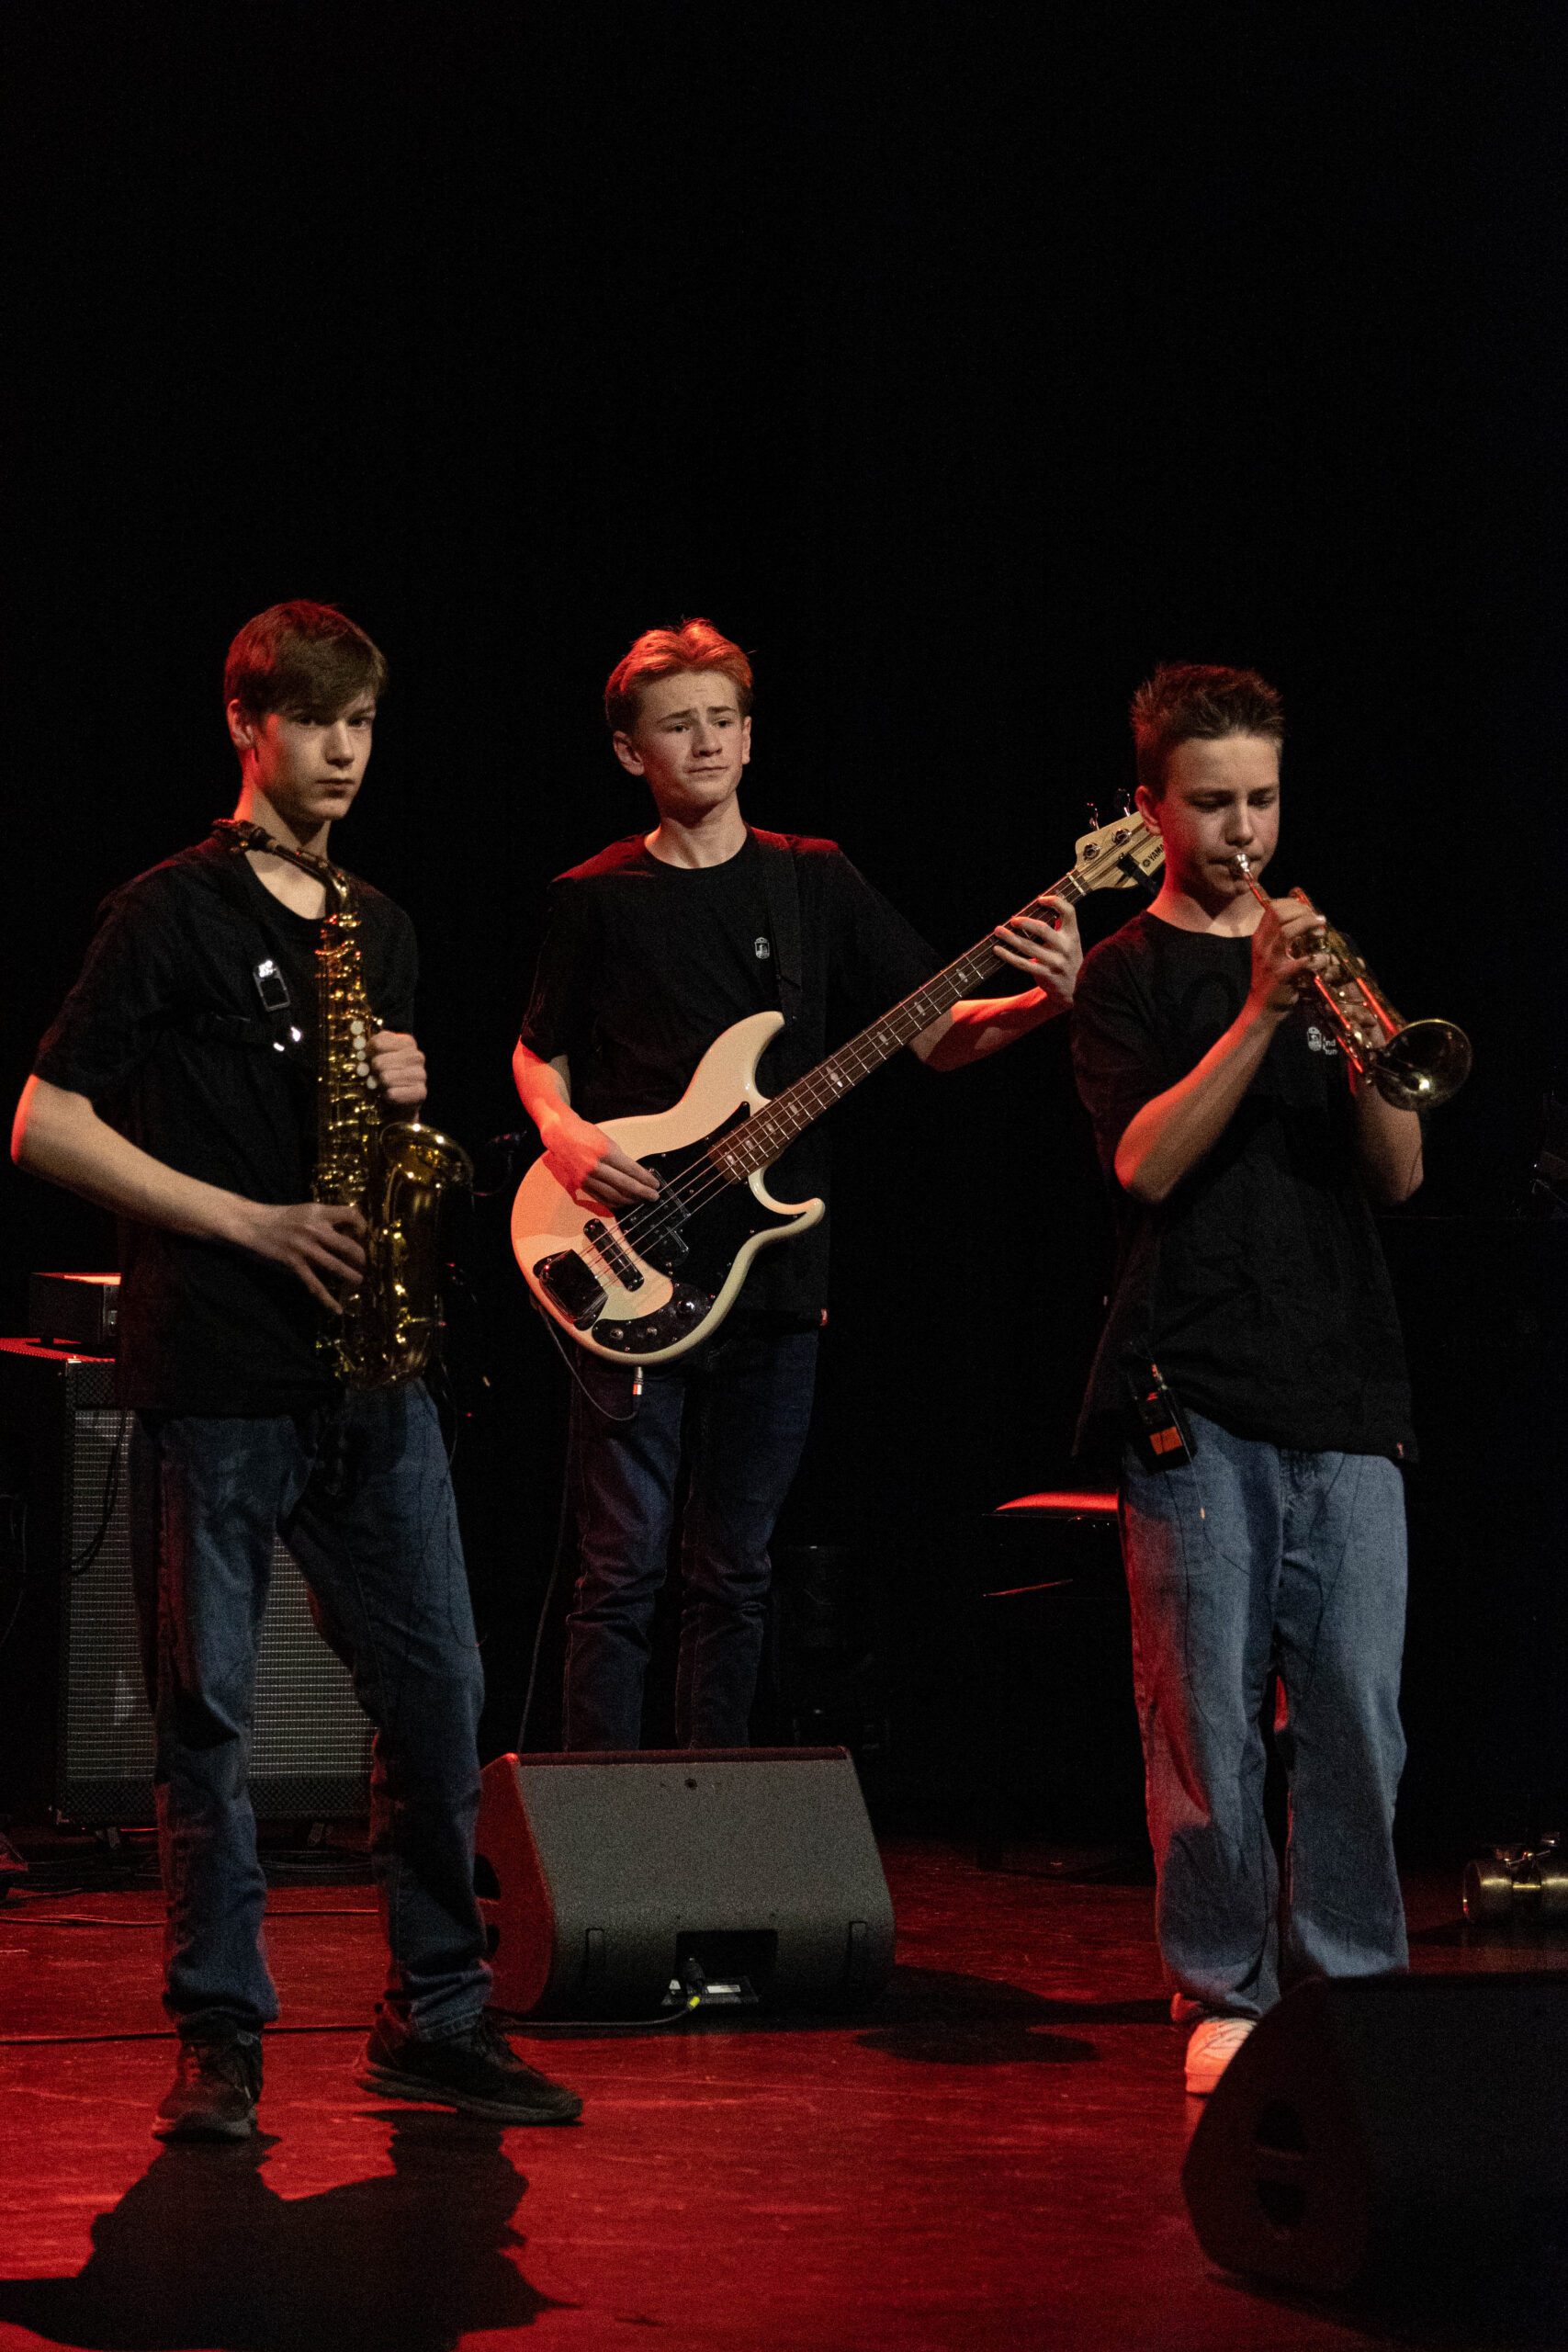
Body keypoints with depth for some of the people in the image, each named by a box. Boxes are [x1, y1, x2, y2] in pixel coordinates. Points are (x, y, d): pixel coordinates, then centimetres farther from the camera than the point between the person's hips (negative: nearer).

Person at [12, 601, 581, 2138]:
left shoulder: (377, 928, 16)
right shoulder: (170, 914, -3)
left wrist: (405, 1094, 2)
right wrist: (249, 1222, -13)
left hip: (368, 1370, 6)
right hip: (212, 1375, -5)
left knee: (436, 1688, 3)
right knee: (206, 1709, 1)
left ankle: (434, 2021, 14)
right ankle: (221, 2040, 9)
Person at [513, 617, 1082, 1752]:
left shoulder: (815, 880, 8)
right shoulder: (597, 898, 4)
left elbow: (933, 1034, 6)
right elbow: (538, 1051, 13)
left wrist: (1045, 1000, -12)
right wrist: (564, 1132, -8)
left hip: (775, 1272, 3)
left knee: (736, 1575, 10)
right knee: (624, 1570, -5)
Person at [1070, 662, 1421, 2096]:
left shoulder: (1320, 959, 18)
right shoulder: (1130, 975, 6)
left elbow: (1400, 1176, 10)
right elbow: (1148, 1162, -9)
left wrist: (1353, 1040, -8)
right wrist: (1259, 1016, -17)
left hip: (1345, 1390, 4)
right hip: (1196, 1396, -3)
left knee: (1358, 1713, 1)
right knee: (1210, 1720, -3)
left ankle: (1353, 1986, 11)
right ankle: (1227, 1992, 6)